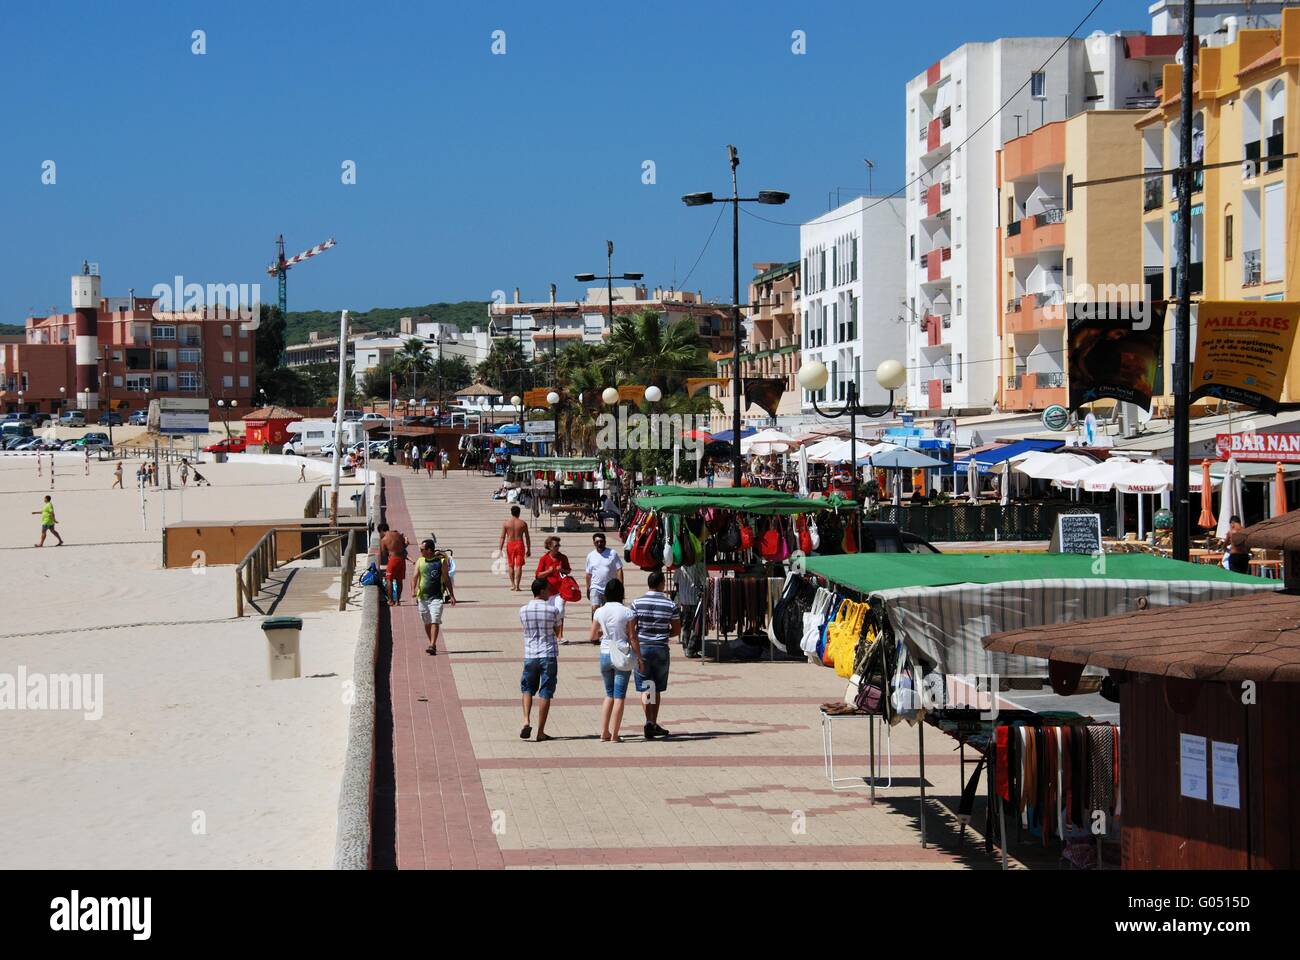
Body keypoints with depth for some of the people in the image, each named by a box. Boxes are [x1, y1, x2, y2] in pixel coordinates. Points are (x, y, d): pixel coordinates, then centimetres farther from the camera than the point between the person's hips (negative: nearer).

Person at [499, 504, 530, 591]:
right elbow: (527, 538, 3)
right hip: (519, 544, -1)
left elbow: (502, 537, -1)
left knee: (511, 566, 15)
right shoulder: (523, 524, 0)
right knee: (519, 566, 0)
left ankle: (513, 585, 18)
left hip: (510, 545, 1)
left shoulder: (506, 523, 0)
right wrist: (528, 550, 11)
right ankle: (517, 585, -5)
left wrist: (500, 549, 2)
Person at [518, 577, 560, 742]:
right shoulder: (552, 610, -8)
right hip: (548, 655, -2)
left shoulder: (523, 610, -1)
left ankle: (526, 721, -4)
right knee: (545, 693, 4)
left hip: (530, 655, 2)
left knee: (527, 689, 18)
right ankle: (540, 731, 5)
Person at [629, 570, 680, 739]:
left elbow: (630, 628, -6)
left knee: (645, 688, 0)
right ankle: (654, 724, 20)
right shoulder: (670, 605, -4)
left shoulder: (637, 603, -5)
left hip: (642, 648, -1)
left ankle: (649, 721, -17)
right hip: (661, 649, 1)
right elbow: (677, 630, 2)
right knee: (657, 689, 14)